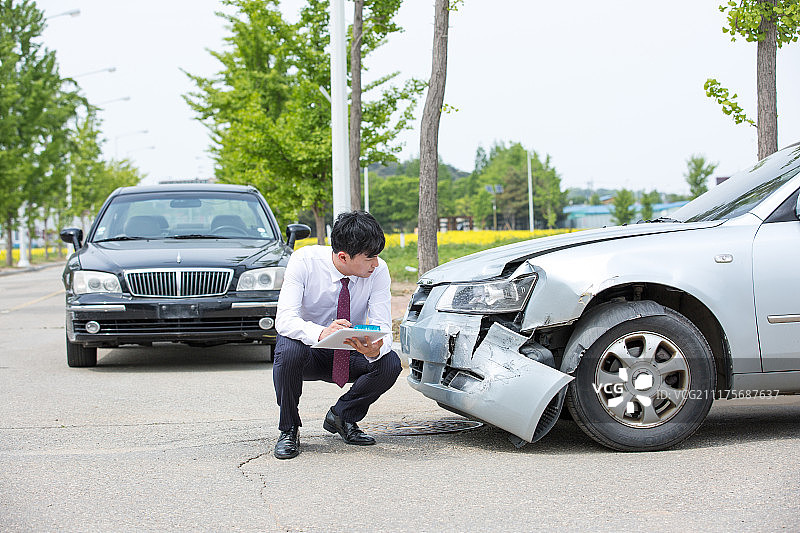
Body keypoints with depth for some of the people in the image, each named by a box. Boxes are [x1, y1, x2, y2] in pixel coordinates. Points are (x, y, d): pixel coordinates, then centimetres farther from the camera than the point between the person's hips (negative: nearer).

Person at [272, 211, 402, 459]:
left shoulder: (378, 270, -17)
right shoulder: (305, 261, -23)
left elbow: (382, 327, -20)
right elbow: (284, 320, -32)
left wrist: (375, 349, -45)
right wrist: (320, 333, -53)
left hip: (350, 354, 2)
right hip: (309, 350, -2)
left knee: (390, 364, -26)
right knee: (289, 350, -37)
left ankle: (341, 416, 2)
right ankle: (289, 430, -11)